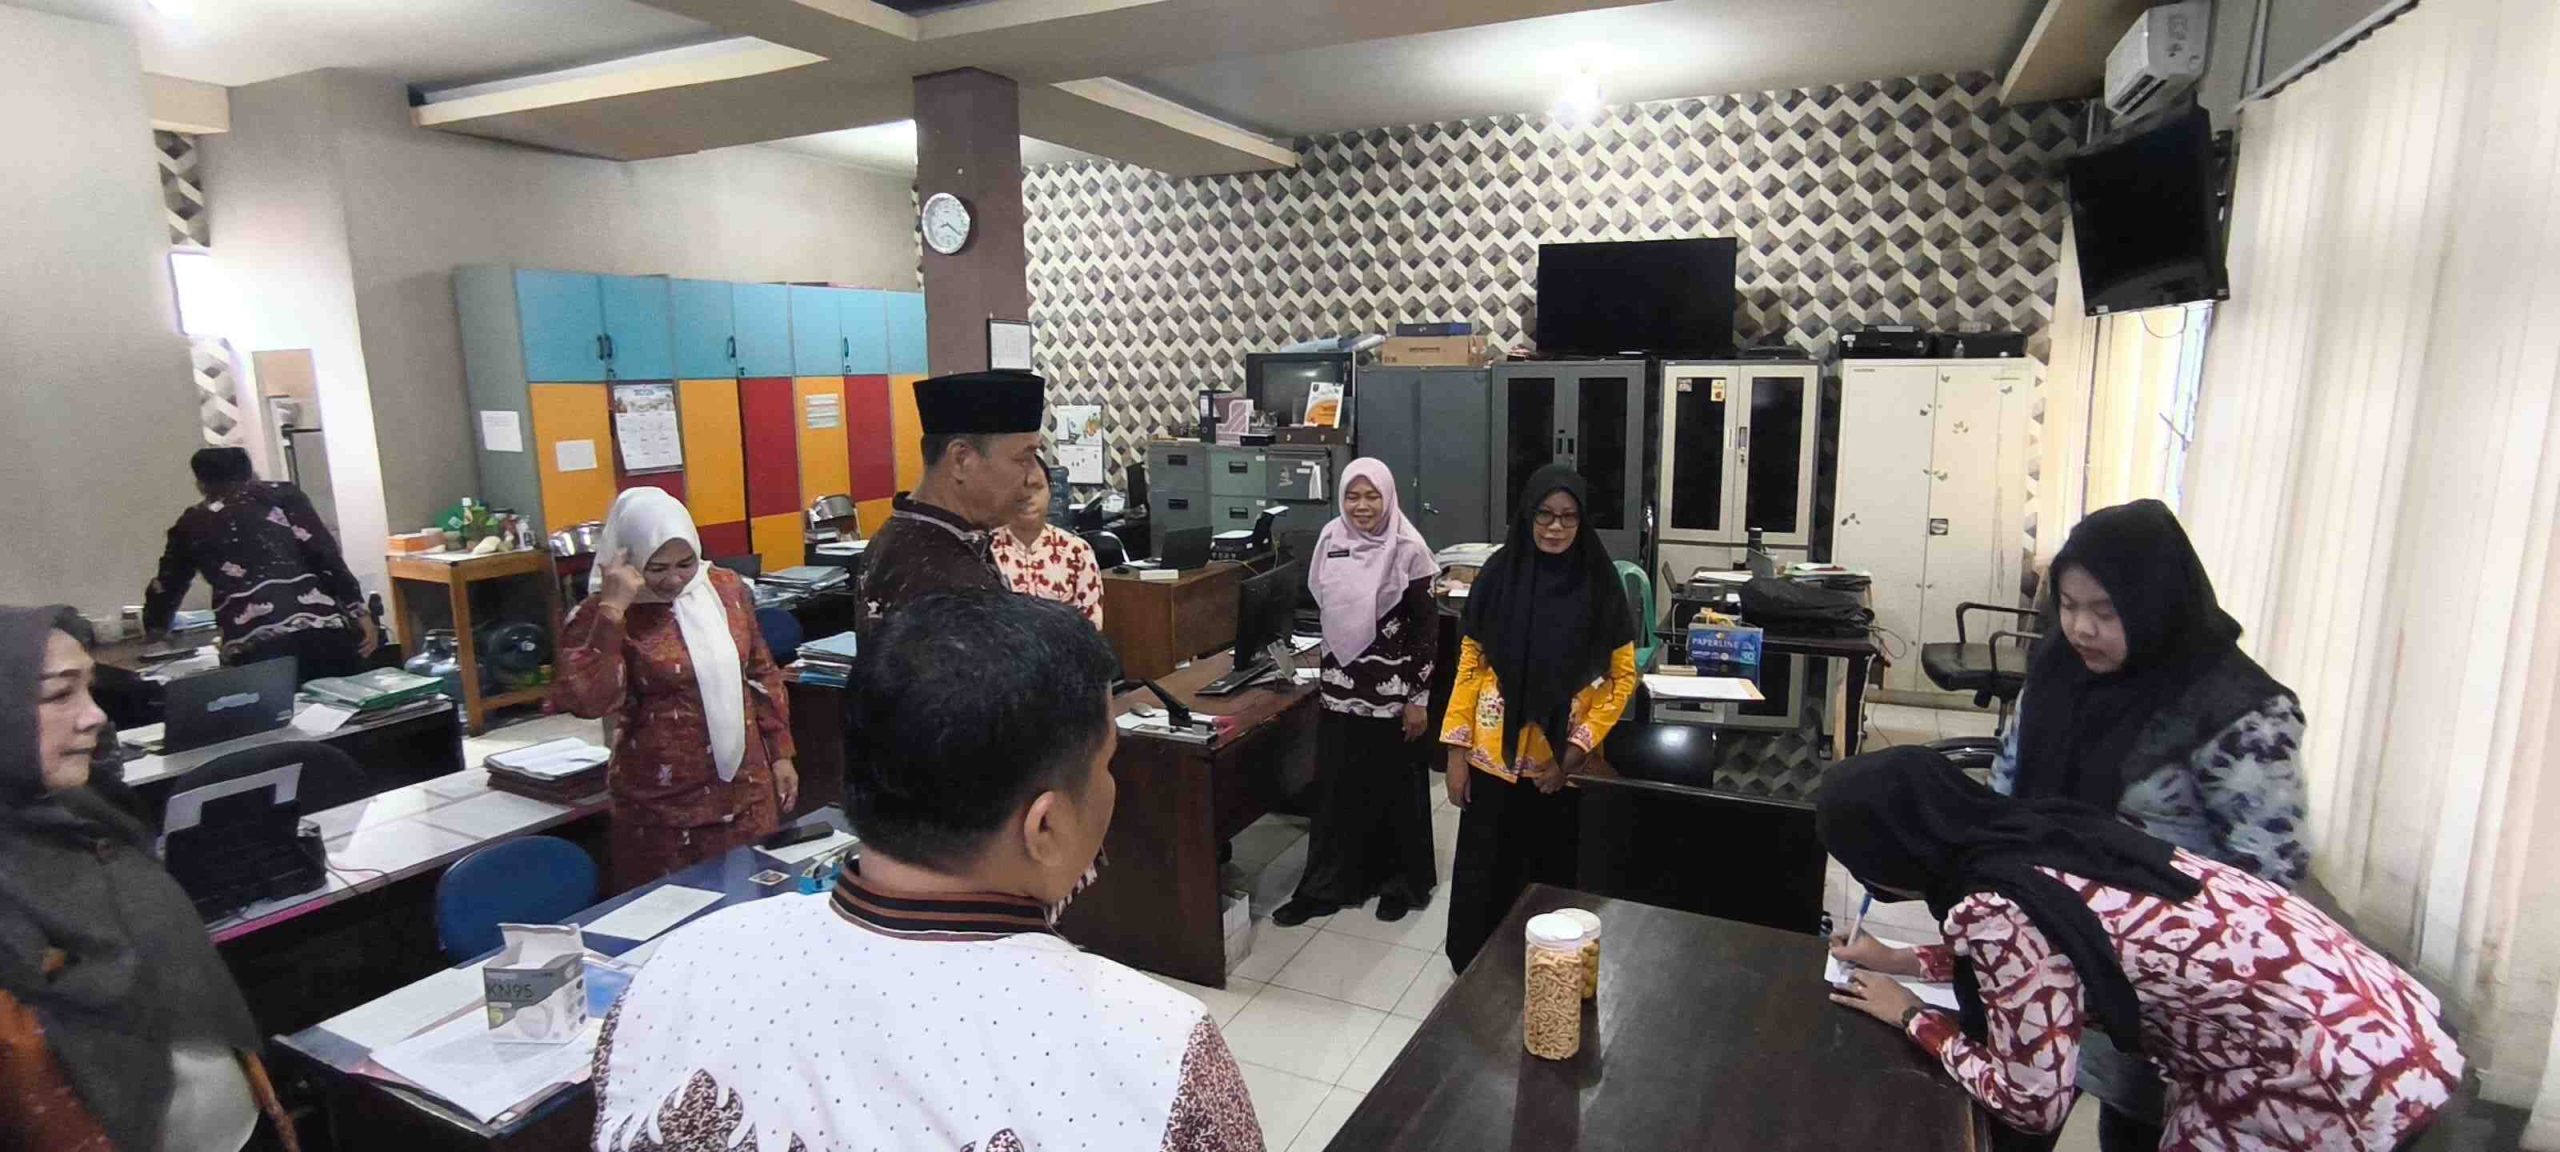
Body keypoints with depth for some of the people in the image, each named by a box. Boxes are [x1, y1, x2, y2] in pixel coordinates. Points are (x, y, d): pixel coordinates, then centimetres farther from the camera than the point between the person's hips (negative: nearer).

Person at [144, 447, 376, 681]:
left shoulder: (191, 525, 22)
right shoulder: (283, 496, 16)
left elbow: (165, 589, 35)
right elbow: (326, 555, 2)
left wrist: (155, 627, 55)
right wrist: (359, 613, 0)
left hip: (252, 647, 1)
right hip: (322, 629, -1)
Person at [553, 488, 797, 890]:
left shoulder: (727, 590, 2)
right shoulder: (601, 617, -10)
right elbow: (588, 701, -25)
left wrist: (780, 754, 9)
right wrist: (612, 609, -28)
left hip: (746, 790, 4)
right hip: (662, 805, -3)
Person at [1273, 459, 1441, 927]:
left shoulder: (1407, 549, -12)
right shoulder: (1331, 541, 2)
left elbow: (1427, 626, -9)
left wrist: (1419, 697, -11)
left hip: (1391, 688, -4)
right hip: (1341, 684, 4)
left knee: (1394, 786, 9)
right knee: (1337, 786, 9)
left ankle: (1403, 882, 26)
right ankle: (1328, 884, 21)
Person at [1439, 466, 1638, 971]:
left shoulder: (1600, 583, -5)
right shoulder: (1499, 574, -3)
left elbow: (1622, 677, -2)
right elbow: (1469, 665, 0)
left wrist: (1576, 749, -10)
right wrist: (1456, 750, -3)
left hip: (1564, 764, 0)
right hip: (1495, 758, 1)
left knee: (1552, 874, 12)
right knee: (1484, 872, 9)